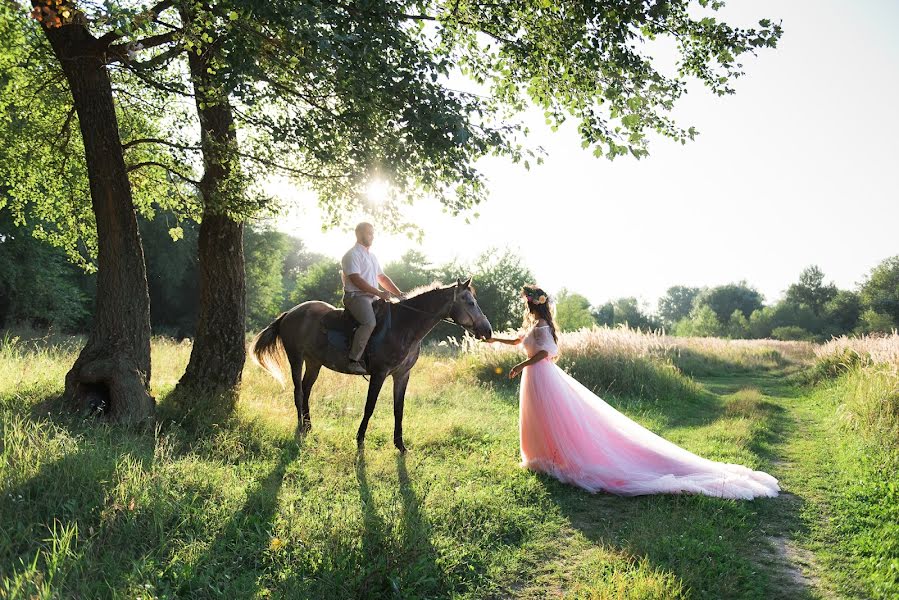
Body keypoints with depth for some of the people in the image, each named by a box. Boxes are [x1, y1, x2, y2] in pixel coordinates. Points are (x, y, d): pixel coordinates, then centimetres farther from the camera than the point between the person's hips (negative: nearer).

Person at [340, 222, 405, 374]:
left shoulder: (372, 256, 22)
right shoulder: (352, 255, -6)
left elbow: (382, 277, 25)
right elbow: (356, 280, -17)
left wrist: (399, 293, 12)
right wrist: (379, 293, -18)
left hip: (373, 297, 9)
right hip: (356, 296, -9)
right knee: (369, 323, -31)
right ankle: (354, 360, -28)